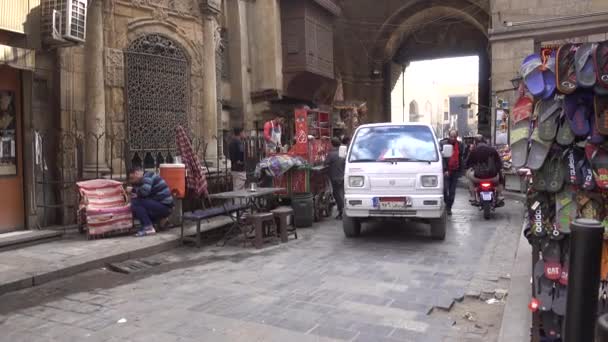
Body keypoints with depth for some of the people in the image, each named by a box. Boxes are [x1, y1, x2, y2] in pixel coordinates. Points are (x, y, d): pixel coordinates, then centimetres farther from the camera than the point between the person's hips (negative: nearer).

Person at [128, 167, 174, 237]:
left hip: (164, 206, -10)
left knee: (135, 203, -17)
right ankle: (161, 218, 17)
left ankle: (148, 227, -17)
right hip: (164, 207, 10)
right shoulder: (146, 178, 22)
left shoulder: (147, 176, -8)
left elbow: (144, 191, -25)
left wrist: (137, 195, -4)